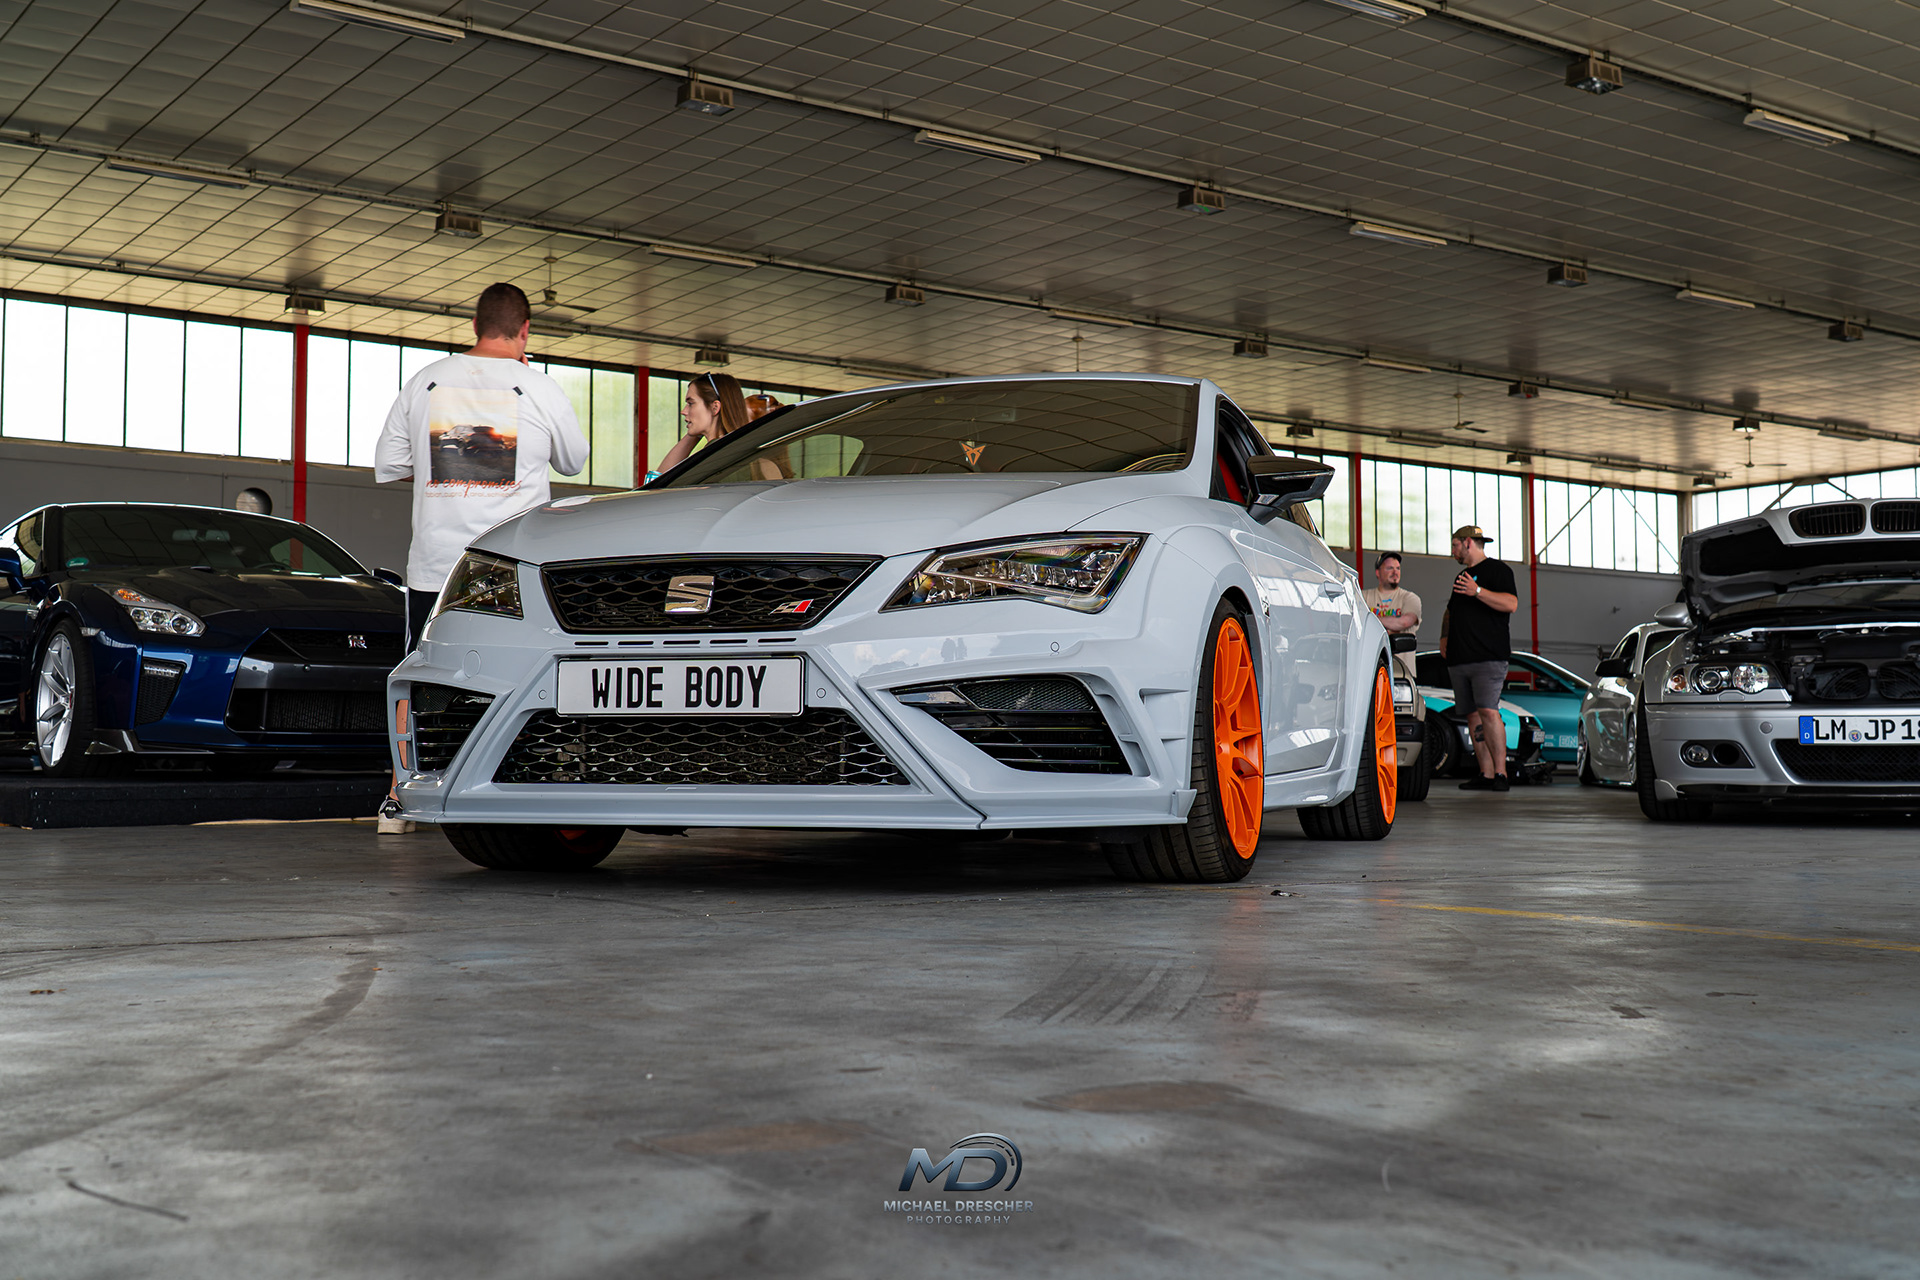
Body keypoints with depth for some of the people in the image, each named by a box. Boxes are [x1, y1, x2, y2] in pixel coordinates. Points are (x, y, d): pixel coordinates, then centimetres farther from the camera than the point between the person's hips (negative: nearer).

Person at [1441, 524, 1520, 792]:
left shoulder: (1497, 570, 0)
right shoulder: (1462, 575, 25)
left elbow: (1511, 603, -14)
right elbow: (1452, 612, 34)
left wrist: (1478, 591, -24)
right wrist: (1445, 637, 17)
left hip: (1488, 657, -8)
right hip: (1459, 659, 8)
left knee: (1488, 711, -17)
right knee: (1473, 714, 3)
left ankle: (1501, 773, -16)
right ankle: (1486, 775, 2)